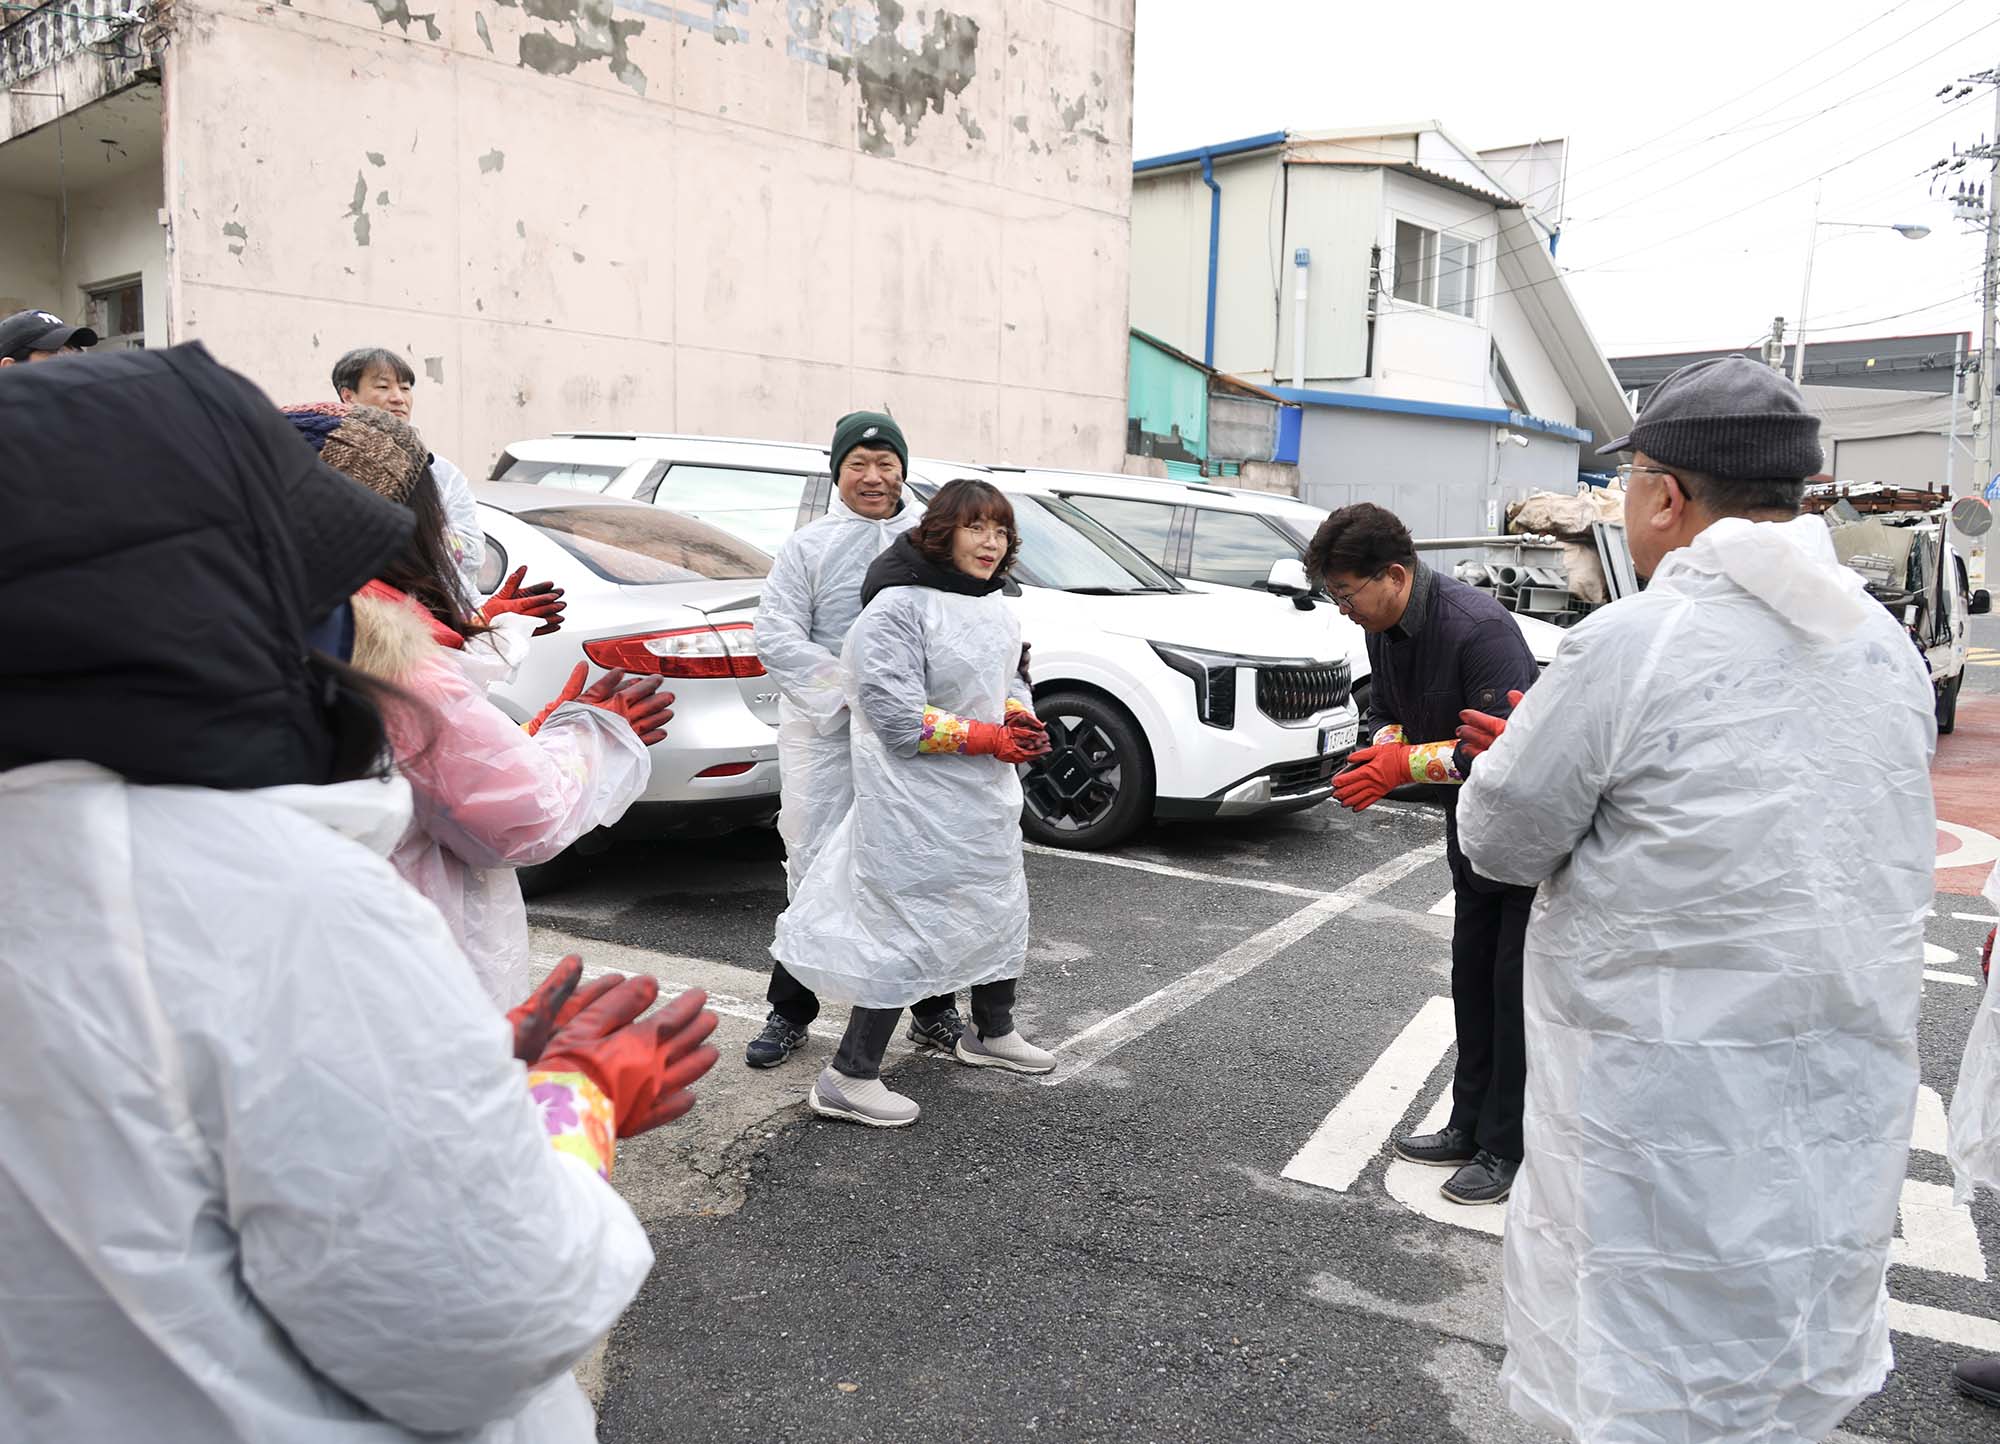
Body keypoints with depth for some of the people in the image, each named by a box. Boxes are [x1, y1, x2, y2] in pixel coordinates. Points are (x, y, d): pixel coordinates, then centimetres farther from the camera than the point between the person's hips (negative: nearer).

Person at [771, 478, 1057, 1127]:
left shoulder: (994, 605, 8)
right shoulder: (899, 607, -21)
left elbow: (1009, 680, 18)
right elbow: (898, 715, -26)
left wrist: (1020, 719, -5)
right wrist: (989, 738, -22)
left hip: (984, 795, 10)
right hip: (917, 800, -10)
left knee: (999, 908, 23)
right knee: (911, 929, -8)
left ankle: (991, 1031, 45)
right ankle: (847, 1078, 2)